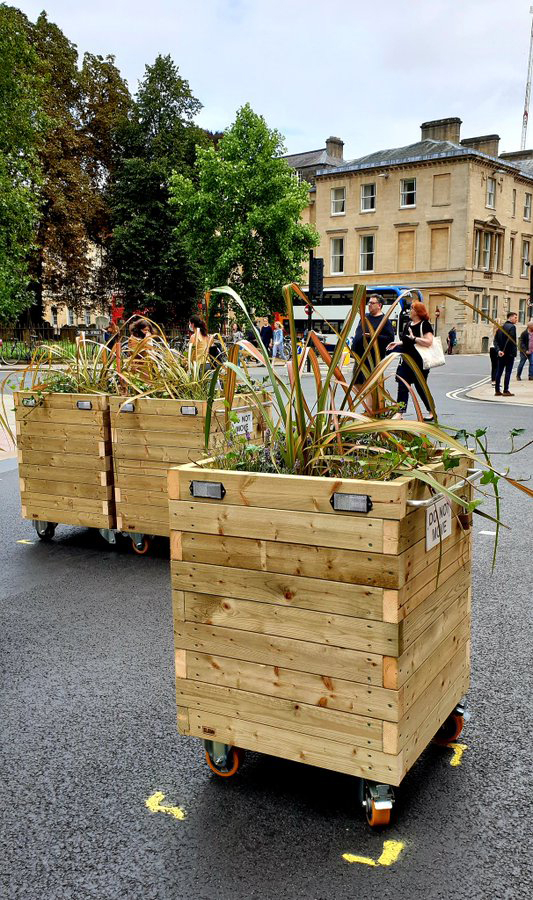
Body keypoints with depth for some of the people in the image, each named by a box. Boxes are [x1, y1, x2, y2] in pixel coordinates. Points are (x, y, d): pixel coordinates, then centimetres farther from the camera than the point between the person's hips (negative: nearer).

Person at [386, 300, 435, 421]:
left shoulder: (425, 325, -12)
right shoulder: (408, 324, 14)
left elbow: (428, 342, -24)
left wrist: (413, 338, -23)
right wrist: (398, 343, 14)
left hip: (419, 363, -8)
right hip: (407, 361, 8)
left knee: (420, 387, 3)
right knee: (402, 387, -1)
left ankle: (432, 412, 19)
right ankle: (400, 413, -2)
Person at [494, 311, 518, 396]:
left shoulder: (500, 327, 13)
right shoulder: (512, 327, -10)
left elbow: (495, 340, 5)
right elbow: (511, 340, -20)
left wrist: (499, 350, -4)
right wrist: (514, 352, -13)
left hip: (501, 354, 7)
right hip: (509, 354, -7)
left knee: (499, 372, 9)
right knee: (508, 372, -3)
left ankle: (497, 391, 11)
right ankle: (506, 391, -4)